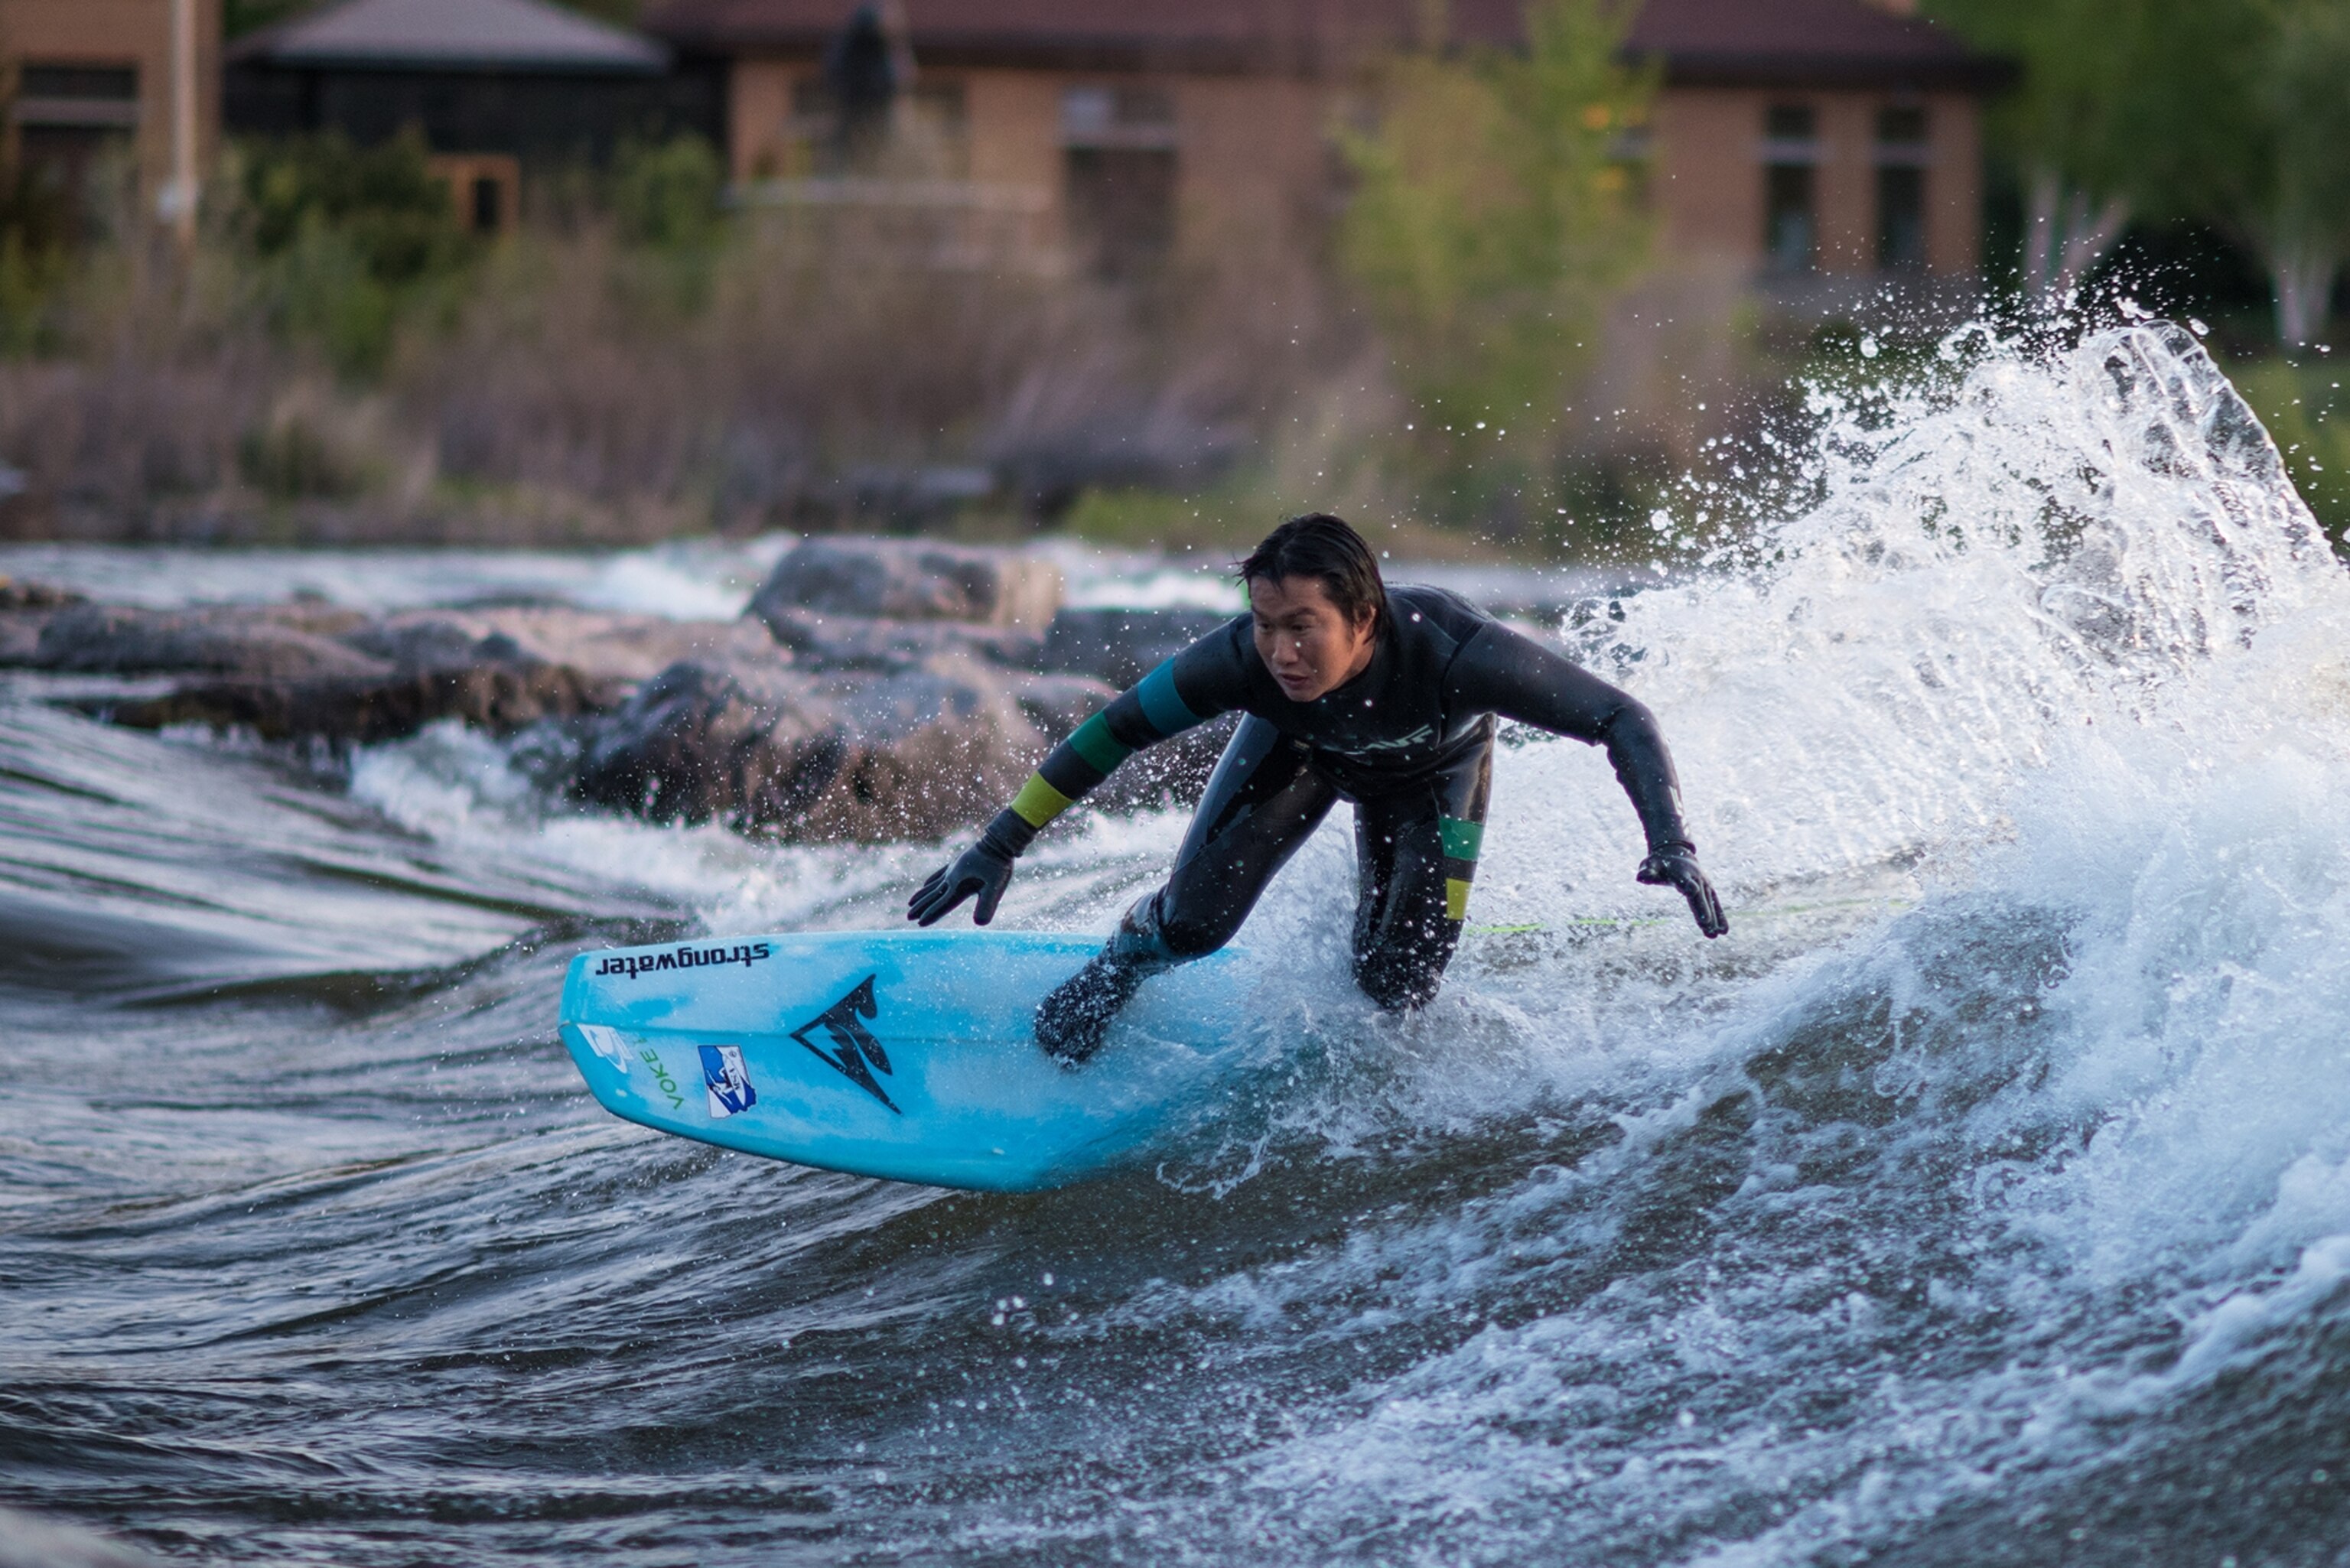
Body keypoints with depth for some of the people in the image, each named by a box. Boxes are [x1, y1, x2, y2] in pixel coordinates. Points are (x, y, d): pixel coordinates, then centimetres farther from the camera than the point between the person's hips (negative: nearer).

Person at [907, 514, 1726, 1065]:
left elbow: (1621, 720, -39)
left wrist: (1669, 842, -52)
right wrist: (999, 845, -21)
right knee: (1194, 923, -14)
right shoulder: (1243, 660, -41)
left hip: (1431, 770, -1)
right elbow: (1113, 732, -24)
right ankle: (1114, 974, 24)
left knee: (1396, 985, -10)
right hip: (1299, 748, 1)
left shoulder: (1453, 652, -47)